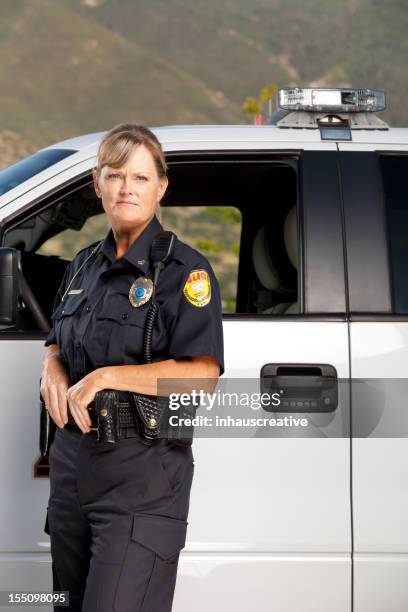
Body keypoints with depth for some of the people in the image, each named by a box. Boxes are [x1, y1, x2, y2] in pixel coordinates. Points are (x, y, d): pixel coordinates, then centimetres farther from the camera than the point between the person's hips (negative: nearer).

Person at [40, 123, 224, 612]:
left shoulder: (184, 270, -9)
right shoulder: (84, 265, 13)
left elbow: (203, 374, -18)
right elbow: (56, 343, 25)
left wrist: (107, 377, -19)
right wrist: (52, 369, 0)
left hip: (143, 471, -7)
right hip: (71, 459, 7)